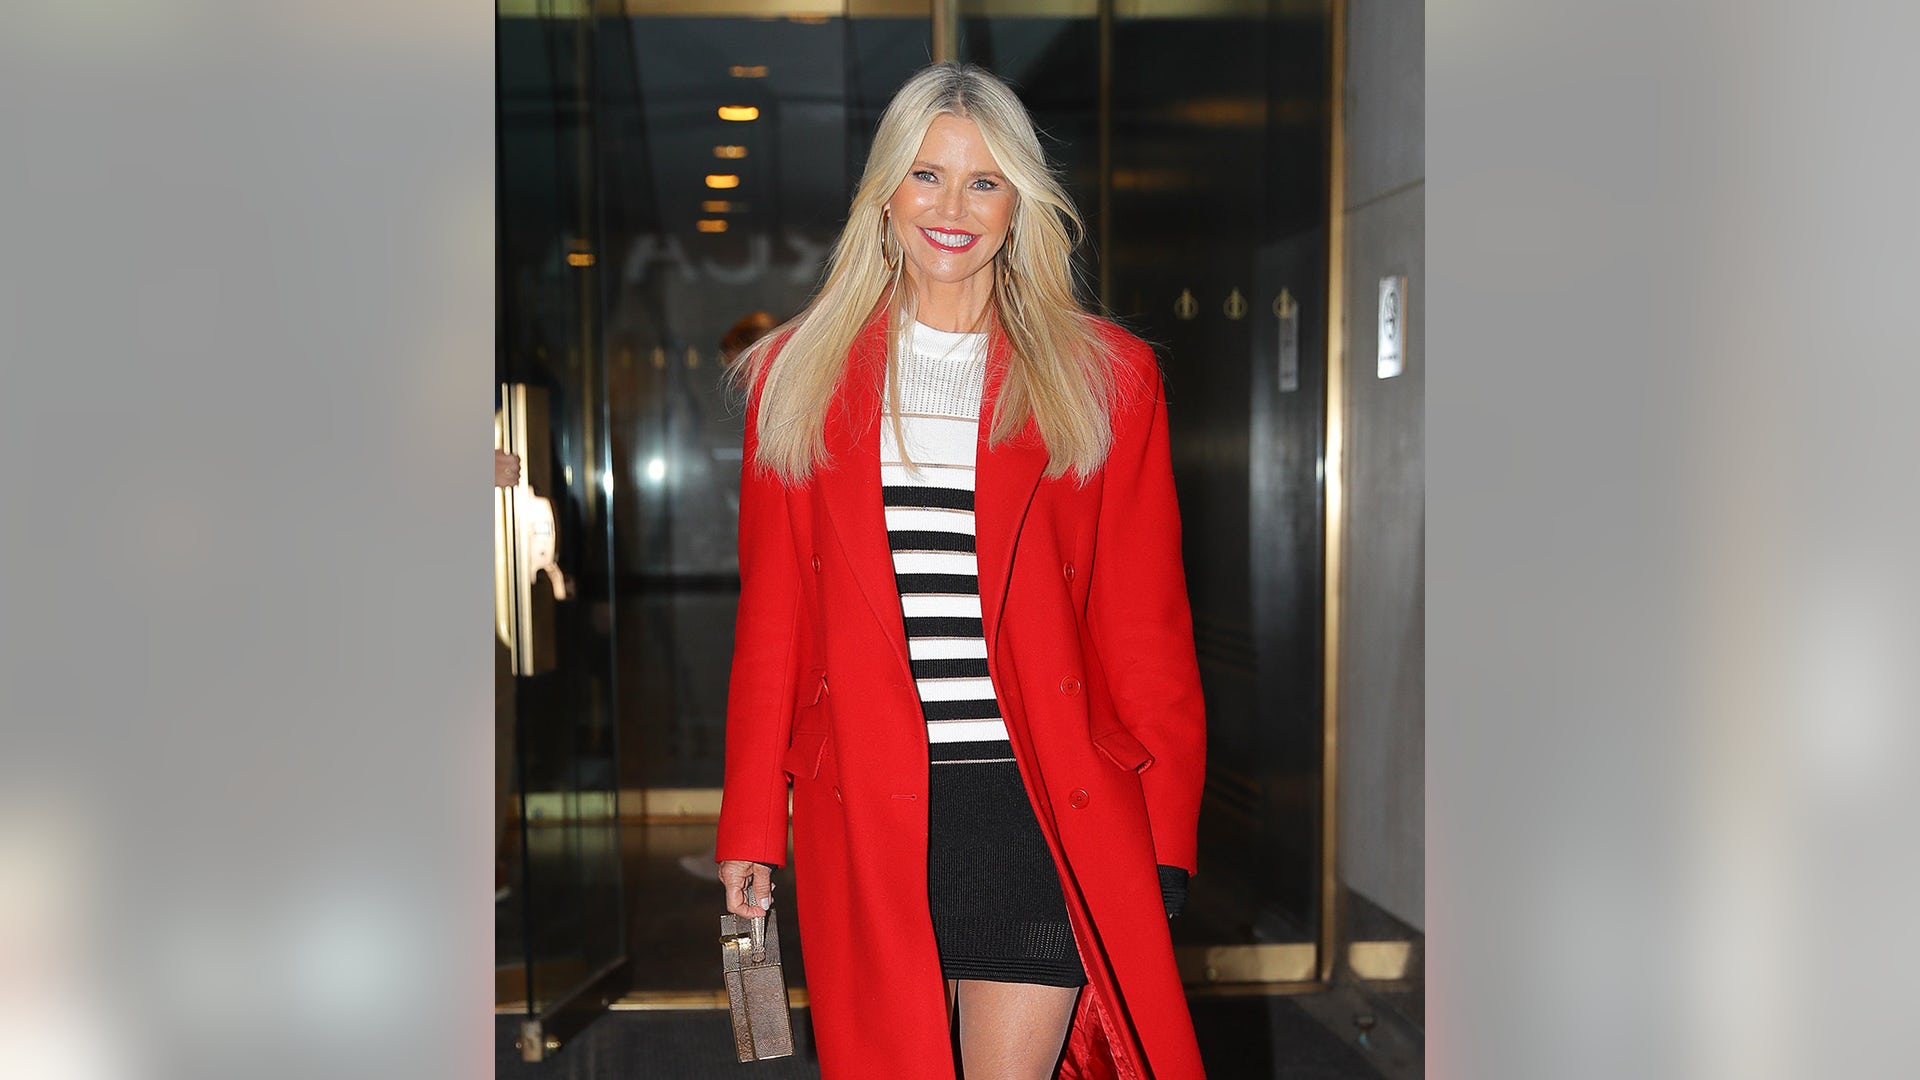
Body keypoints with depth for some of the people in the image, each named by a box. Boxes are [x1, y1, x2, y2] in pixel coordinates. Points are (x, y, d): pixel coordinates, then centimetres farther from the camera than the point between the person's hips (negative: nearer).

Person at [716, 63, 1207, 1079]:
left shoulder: (1106, 377, 6)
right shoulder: (798, 375, 10)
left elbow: (1145, 625, 5)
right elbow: (771, 618, 11)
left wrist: (1164, 838, -1)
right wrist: (749, 831, 7)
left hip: (1042, 810, -1)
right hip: (866, 816, 2)